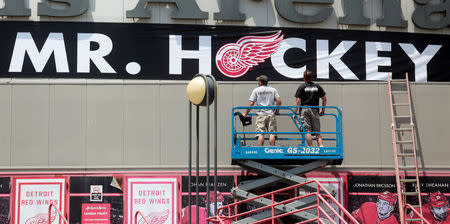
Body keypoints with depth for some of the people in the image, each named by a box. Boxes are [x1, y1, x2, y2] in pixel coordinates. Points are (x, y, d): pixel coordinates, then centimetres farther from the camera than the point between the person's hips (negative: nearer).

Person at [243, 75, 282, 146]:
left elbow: (251, 103, 0)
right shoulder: (273, 90, 12)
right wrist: (277, 111, 14)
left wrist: (246, 113, 8)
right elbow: (279, 101, 2)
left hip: (261, 114, -2)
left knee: (260, 134, -6)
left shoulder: (256, 90, 6)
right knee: (272, 134, 0)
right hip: (271, 115, 2)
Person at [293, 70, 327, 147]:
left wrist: (294, 113, -1)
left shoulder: (301, 87, 0)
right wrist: (323, 110, 21)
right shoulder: (317, 86, 10)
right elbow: (324, 98, 11)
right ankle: (321, 146, -8)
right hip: (315, 110, 3)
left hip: (304, 109, -3)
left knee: (307, 131, -4)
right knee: (317, 131, 7)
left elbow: (297, 101, -5)